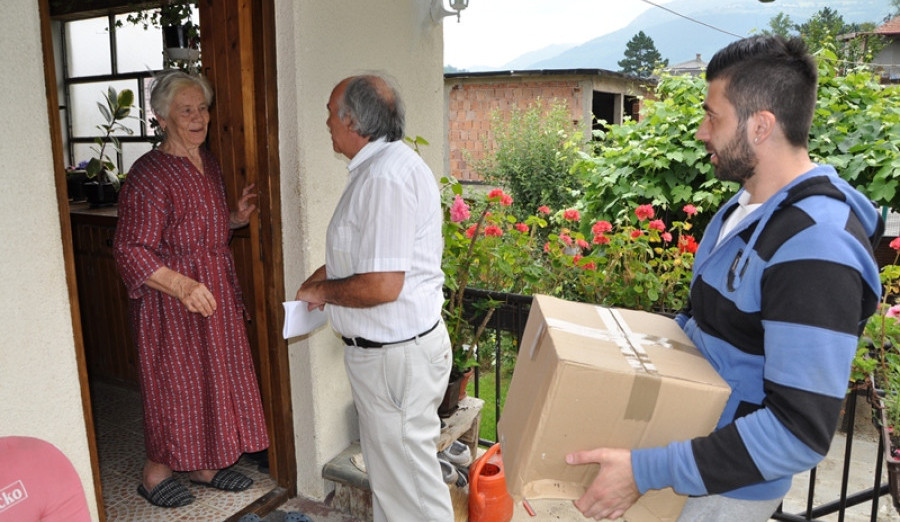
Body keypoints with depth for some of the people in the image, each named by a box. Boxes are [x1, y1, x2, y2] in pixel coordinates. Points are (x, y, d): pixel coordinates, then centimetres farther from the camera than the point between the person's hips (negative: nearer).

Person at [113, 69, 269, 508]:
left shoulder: (208, 163, 9)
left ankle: (204, 465, 32)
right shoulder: (149, 175, -18)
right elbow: (131, 251, -20)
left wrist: (235, 219, 4)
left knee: (215, 375, 14)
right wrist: (182, 285, -32)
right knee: (176, 380, 5)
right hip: (172, 299, -8)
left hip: (216, 290, 8)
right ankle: (155, 472, 27)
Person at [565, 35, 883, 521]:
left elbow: (802, 432, -31)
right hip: (689, 435, 8)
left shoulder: (816, 249, -29)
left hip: (730, 481, -8)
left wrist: (646, 471, -32)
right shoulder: (747, 204, 1)